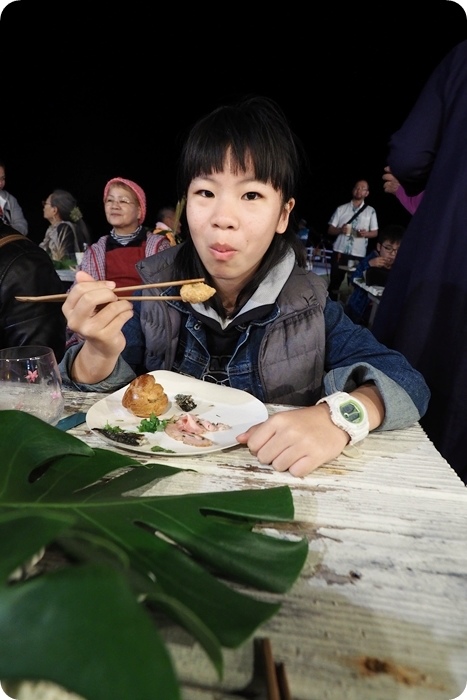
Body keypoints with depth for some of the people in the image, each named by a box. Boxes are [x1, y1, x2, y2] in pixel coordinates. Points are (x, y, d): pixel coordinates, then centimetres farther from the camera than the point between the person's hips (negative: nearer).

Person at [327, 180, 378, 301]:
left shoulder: (370, 211, 7)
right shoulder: (341, 209, 6)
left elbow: (375, 232, 9)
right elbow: (330, 230, 7)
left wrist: (366, 233, -13)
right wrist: (340, 230, -15)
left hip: (359, 254, 0)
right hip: (339, 252, 0)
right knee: (334, 282, 4)